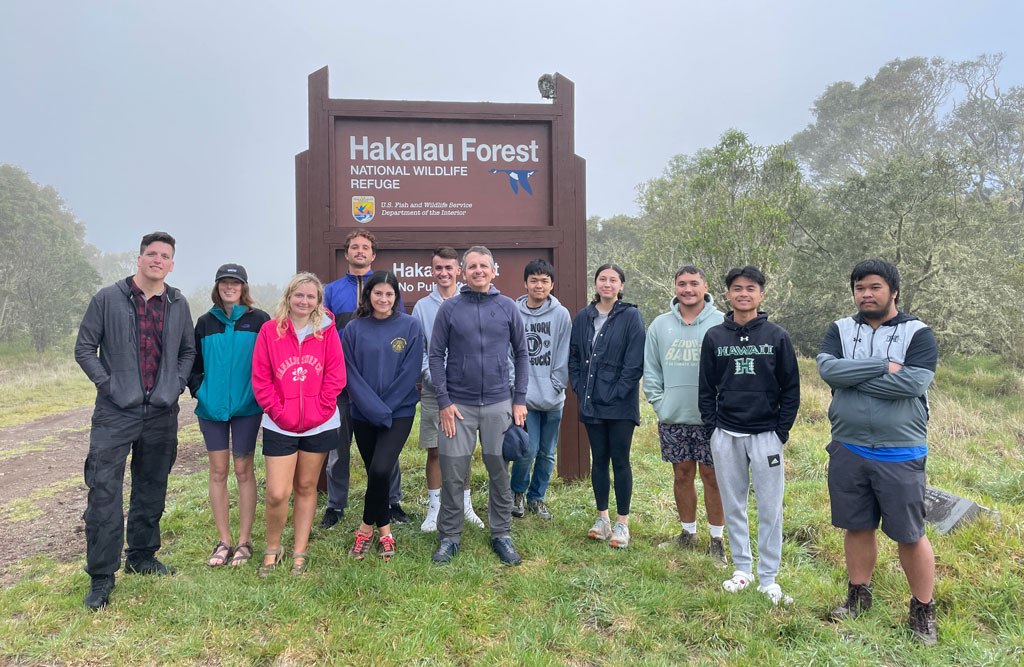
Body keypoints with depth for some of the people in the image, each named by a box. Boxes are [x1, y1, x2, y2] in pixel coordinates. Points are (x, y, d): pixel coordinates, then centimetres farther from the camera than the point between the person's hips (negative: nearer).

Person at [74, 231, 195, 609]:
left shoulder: (178, 305, 6)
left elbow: (188, 350, 17)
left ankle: (142, 557, 30)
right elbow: (84, 348, 2)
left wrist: (178, 383, 4)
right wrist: (107, 383, -7)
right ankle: (101, 577, 7)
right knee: (104, 493, -5)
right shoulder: (108, 299, -2)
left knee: (152, 491, 13)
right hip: (116, 412, -3)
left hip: (162, 413, 3)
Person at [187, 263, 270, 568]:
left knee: (243, 471, 3)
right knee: (218, 471, 6)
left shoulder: (258, 320, 0)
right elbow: (194, 361, 14)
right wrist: (198, 390, 2)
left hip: (247, 407, -3)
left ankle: (244, 540, 14)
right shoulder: (205, 322, 9)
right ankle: (224, 541, 17)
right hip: (212, 407, 3)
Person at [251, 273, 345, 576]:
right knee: (276, 494, -5)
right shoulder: (270, 330, 0)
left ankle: (299, 552, 25)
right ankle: (272, 549, 21)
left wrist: (319, 410, -9)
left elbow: (336, 376, -1)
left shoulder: (327, 331, 1)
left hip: (319, 425, 1)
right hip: (280, 426, -1)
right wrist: (279, 412, -9)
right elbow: (260, 379, -2)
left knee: (306, 488, 12)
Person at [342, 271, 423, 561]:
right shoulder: (354, 329, 2)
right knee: (374, 473, 9)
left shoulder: (411, 326, -2)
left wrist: (386, 408, -10)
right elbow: (351, 374, -2)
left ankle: (366, 528, 5)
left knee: (380, 470, -17)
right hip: (363, 414, 2)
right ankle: (385, 531, 27)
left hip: (399, 412, -2)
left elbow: (410, 372, -6)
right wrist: (374, 408, -13)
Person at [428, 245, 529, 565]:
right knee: (452, 473, 3)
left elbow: (521, 353, 7)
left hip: (499, 404, 1)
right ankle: (449, 537, 19)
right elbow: (436, 356, 1)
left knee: (500, 472, 8)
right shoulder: (449, 308, 0)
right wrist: (444, 401, -6)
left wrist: (520, 399, 1)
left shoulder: (507, 307, 4)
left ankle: (501, 535, 24)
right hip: (458, 404, -1)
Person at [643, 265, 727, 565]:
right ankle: (688, 533, 28)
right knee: (682, 474, 12)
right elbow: (650, 368, 11)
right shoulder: (660, 324, 7)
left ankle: (716, 540, 19)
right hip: (673, 417, 3)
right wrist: (658, 402, 2)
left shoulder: (722, 323, -3)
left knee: (712, 476, 4)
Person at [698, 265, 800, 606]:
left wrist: (781, 432, -3)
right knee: (733, 506, 11)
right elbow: (706, 389, 8)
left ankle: (769, 578, 17)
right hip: (726, 437, 2)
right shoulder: (714, 337, 5)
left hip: (766, 435, -2)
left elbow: (791, 389, 3)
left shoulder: (777, 336, 0)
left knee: (770, 509, 3)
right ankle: (742, 568, 27)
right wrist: (713, 428, 0)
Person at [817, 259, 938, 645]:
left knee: (910, 535, 5)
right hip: (849, 450, 3)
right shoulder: (840, 330, 4)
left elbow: (913, 382, -21)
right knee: (858, 527, 14)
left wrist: (853, 377, -15)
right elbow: (828, 369, -15)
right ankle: (858, 596, 32)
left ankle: (923, 610, 25)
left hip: (900, 456, -2)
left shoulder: (918, 333, -4)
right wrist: (884, 367, -18)